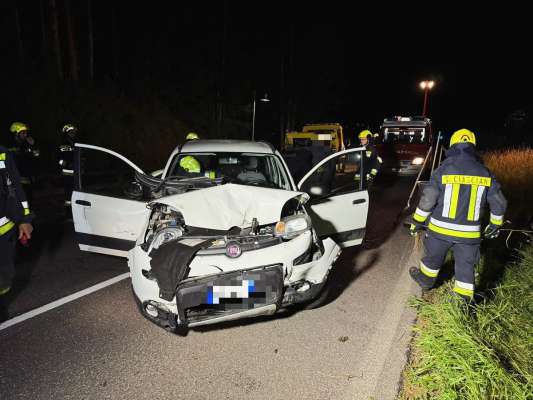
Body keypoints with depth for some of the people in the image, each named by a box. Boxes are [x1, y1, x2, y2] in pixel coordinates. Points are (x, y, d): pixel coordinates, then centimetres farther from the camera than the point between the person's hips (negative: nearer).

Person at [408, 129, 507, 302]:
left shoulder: (443, 170, -11)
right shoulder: (485, 173, 1)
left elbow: (427, 200, -13)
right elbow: (499, 203, 7)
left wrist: (417, 222, -2)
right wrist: (495, 225, 22)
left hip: (441, 229, -2)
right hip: (469, 233, 2)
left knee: (433, 257, 20)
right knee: (466, 265, 13)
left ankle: (425, 280, 43)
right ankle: (465, 301, 19)